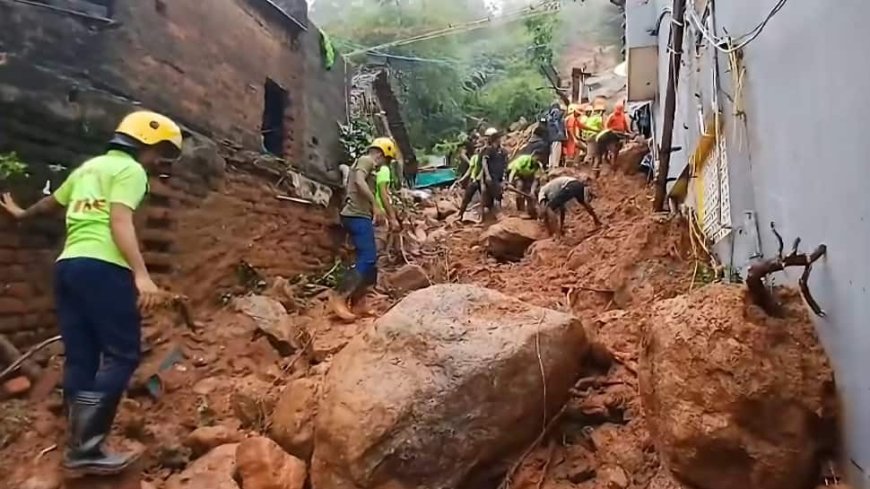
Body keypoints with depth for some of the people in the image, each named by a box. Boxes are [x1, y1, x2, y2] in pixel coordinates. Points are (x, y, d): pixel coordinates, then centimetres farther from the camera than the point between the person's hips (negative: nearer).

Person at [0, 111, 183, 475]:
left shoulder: (88, 167, 24)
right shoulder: (131, 170, -1)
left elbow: (51, 202, 40)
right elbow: (120, 222, -16)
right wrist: (142, 274, -27)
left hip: (68, 265, 9)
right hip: (102, 268, -9)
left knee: (80, 359, 8)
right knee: (121, 355, -8)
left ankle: (79, 446, 11)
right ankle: (85, 447, -12)